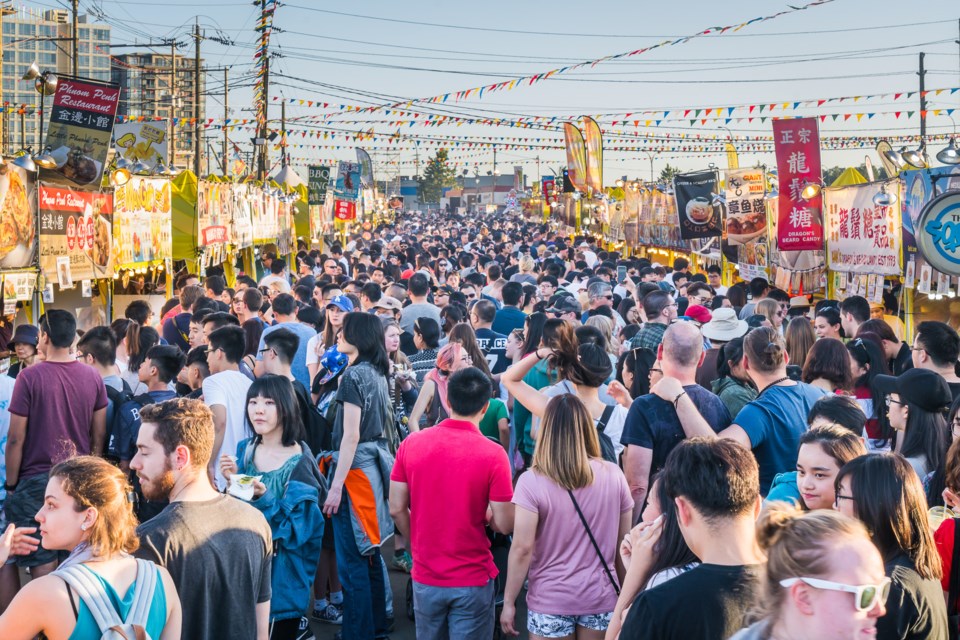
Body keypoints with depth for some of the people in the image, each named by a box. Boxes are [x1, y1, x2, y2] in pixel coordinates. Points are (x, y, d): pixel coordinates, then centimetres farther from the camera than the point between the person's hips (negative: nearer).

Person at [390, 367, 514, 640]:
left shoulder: (411, 444, -6)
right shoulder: (492, 454, -16)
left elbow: (397, 508, 0)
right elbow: (504, 525, -13)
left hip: (425, 576, 3)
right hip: (472, 580, -3)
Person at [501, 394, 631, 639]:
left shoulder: (532, 481, -14)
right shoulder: (613, 475, -4)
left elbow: (522, 548, -15)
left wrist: (508, 602, -5)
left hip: (551, 599, -3)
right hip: (601, 596, 3)